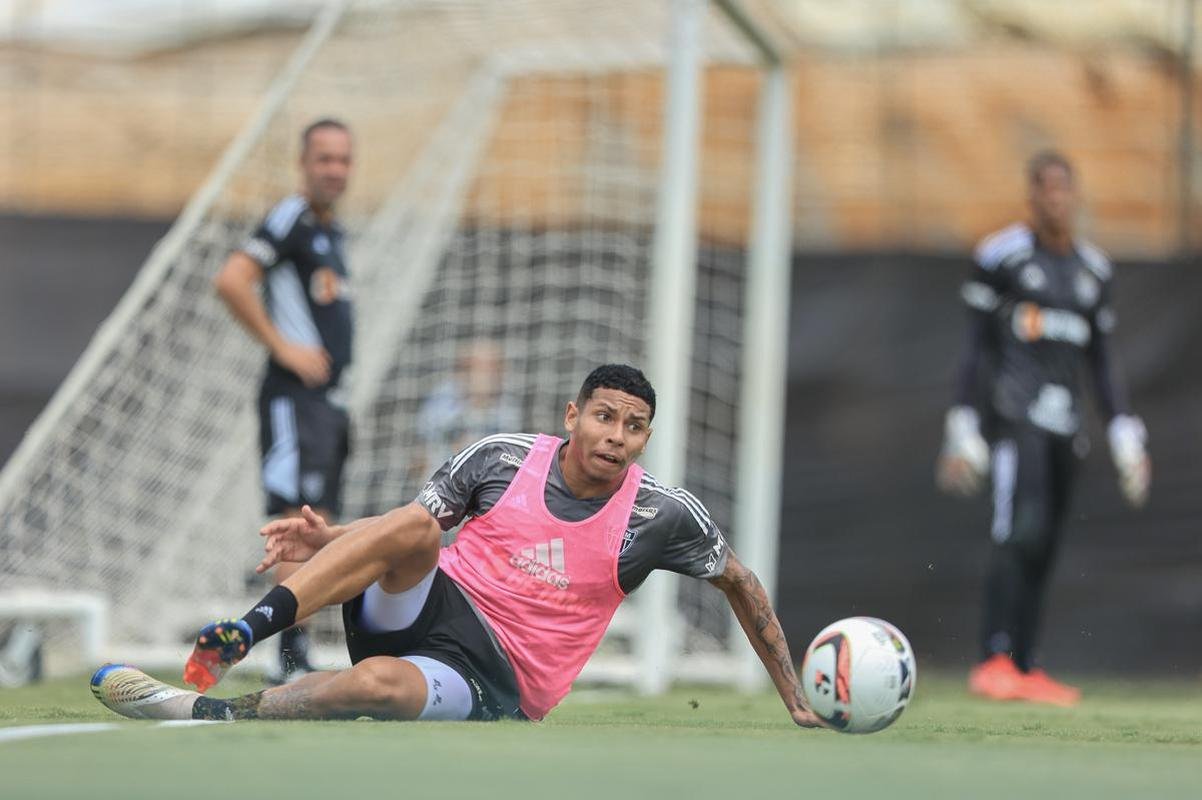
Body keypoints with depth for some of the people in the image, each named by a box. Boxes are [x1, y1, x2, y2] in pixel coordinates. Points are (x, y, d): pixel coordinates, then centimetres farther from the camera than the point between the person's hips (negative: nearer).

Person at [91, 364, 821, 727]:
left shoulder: (664, 517, -2)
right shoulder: (502, 460, 1)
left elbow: (740, 582, 13)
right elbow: (404, 525, 8)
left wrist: (794, 696, 14)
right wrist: (327, 541, -13)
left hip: (492, 683, -2)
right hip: (432, 607, 2)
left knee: (378, 683, -37)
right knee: (415, 528, -32)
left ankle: (204, 715, -37)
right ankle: (240, 635, -41)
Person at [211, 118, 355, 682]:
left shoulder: (331, 231, 19)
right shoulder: (290, 219, -10)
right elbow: (230, 281, -22)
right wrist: (283, 347, -18)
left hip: (329, 397, 9)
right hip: (295, 397, -9)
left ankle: (299, 663, 12)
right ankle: (292, 657, -18)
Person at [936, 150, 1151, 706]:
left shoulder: (1094, 269, 16)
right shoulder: (1003, 256, -1)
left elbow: (1100, 361, 19)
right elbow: (977, 348, -1)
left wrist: (1125, 437, 12)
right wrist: (963, 433, -5)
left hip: (1063, 422, 6)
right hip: (1014, 409, -6)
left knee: (1044, 549, 4)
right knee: (1021, 530, -22)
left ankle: (1023, 672, 9)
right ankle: (995, 660, -25)